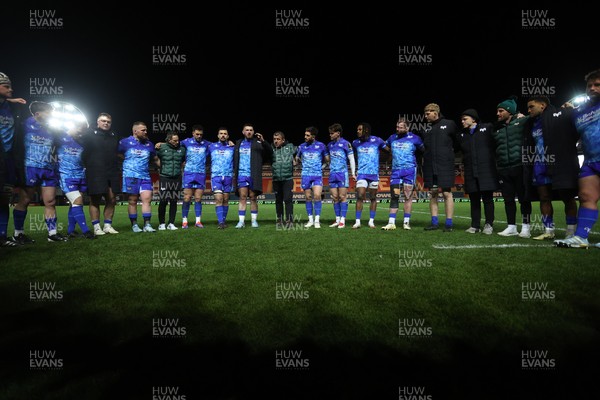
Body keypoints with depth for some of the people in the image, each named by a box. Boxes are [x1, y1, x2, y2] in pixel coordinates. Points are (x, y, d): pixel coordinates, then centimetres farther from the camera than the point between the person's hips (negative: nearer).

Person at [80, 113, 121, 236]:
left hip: (112, 174, 4)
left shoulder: (115, 137, 16)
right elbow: (83, 153, 2)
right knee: (95, 200, -1)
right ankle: (96, 227, 5)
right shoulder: (89, 135, 4)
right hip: (95, 174, -4)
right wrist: (87, 167, -6)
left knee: (112, 200, 4)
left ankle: (108, 226, 14)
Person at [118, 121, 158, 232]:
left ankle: (147, 225, -3)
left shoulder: (149, 144, 14)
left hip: (145, 176, 3)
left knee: (147, 199, -6)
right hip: (131, 176, -3)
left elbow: (155, 159, 22)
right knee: (133, 201, 1)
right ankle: (134, 225, 9)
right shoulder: (125, 142, 3)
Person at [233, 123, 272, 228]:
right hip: (241, 174, 2)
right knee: (242, 197, -3)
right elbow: (235, 159, 17)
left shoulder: (257, 142, 6)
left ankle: (254, 220, 12)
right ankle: (241, 221, 0)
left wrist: (263, 141, -21)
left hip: (253, 175, -2)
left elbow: (270, 152, -7)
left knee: (253, 198, 3)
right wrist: (234, 172, 4)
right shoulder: (238, 143, 16)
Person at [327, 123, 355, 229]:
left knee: (342, 197, -4)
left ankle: (342, 220, 1)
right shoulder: (329, 145, 12)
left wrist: (353, 173, -6)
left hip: (342, 173, -5)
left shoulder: (345, 143, -4)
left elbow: (351, 159, -2)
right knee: (335, 197, 6)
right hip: (332, 174, 5)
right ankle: (337, 220, 14)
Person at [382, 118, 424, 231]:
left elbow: (424, 151, 11)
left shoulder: (414, 138, 0)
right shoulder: (392, 138, 9)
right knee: (394, 196, -1)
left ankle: (406, 222, 7)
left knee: (408, 196, -1)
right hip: (395, 170, 3)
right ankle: (391, 223, -1)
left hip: (409, 170, -3)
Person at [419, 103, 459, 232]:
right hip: (429, 166, 4)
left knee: (447, 193, -4)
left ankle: (449, 224, 1)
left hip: (445, 166, -4)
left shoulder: (449, 124, 1)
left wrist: (449, 151, 3)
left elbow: (458, 141, 8)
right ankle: (434, 222, 11)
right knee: (433, 193, 5)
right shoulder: (426, 129, 13)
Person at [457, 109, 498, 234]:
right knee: (474, 199, 6)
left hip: (486, 170, -3)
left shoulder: (487, 128, 4)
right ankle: (475, 225, 13)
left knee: (488, 198, 0)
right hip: (470, 172, 3)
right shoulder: (461, 135, 15)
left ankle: (489, 225, 10)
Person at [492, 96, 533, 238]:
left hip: (520, 166, -4)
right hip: (503, 169, 5)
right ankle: (511, 227, 14)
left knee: (524, 198, 1)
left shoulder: (522, 122, 2)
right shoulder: (497, 128, 15)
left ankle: (526, 227, 10)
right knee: (508, 199, 7)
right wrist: (497, 165, 14)